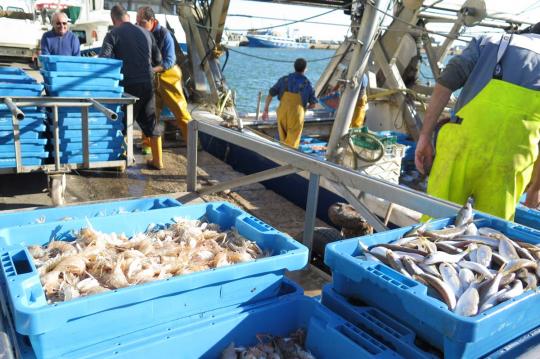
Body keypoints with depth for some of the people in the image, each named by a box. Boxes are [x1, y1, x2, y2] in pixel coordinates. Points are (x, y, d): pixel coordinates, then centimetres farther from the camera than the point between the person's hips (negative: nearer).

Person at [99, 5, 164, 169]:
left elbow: (103, 60, -15)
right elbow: (158, 59, 13)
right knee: (151, 122, 13)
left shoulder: (113, 35, -3)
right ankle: (157, 160, 17)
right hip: (148, 83, 4)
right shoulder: (145, 33, 10)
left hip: (129, 85, -4)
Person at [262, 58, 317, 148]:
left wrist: (265, 110, 14)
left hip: (282, 114, 3)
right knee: (291, 144, 0)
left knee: (284, 139, 22)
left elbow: (270, 95, 5)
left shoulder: (284, 79, 5)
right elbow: (313, 105, 7)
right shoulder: (307, 84, 2)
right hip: (296, 116, -3)